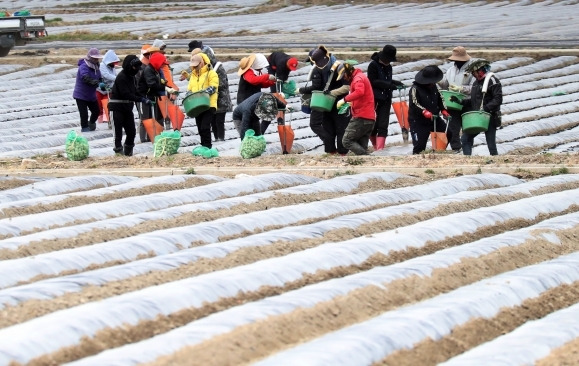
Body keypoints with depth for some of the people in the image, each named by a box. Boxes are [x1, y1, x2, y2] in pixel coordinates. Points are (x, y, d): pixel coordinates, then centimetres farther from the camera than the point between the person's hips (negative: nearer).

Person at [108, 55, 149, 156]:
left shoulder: (131, 76, 10)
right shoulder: (121, 77, -19)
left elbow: (134, 91, 16)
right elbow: (126, 94, -26)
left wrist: (144, 98, -2)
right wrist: (141, 99, -29)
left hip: (127, 108, 9)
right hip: (118, 107, -9)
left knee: (132, 131, 9)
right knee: (118, 132, -5)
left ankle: (128, 152, 21)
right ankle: (119, 152, 0)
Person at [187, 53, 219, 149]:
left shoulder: (211, 73, -2)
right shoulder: (193, 75, 20)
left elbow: (213, 88, -13)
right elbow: (190, 89, 21)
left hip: (209, 105, -7)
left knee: (205, 127, -16)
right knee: (200, 128, 8)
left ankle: (207, 147, -14)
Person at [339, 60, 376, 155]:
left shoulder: (358, 78, -9)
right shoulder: (362, 76, 24)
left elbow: (359, 92, -30)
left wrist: (345, 99, -28)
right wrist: (351, 103, 22)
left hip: (361, 118, -10)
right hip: (370, 118, 10)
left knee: (347, 141, -10)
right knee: (361, 146, 8)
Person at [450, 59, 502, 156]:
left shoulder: (492, 80, -8)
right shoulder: (476, 83, 18)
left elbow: (498, 99, -17)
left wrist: (486, 108, -27)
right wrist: (460, 101, 8)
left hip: (489, 117, -8)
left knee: (491, 144, -4)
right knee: (465, 139, 2)